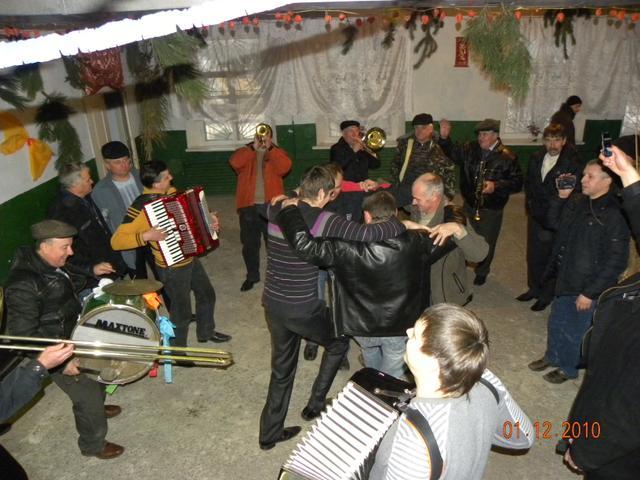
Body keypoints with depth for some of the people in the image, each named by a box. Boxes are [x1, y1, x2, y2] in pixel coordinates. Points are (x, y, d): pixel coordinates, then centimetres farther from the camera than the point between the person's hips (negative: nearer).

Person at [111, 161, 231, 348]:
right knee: (182, 311, 9)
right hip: (172, 268, -8)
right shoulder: (141, 207, -25)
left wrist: (208, 219, 3)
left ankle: (206, 332, 49)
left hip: (190, 259, 8)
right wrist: (146, 236, -36)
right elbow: (116, 241, -25)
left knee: (207, 295, 24)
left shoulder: (170, 192, -1)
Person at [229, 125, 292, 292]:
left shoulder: (277, 152, 9)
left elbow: (285, 167, -13)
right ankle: (252, 276, 25)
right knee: (250, 244, 10)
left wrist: (269, 148, -15)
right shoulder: (245, 151, 11)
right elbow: (234, 162, -12)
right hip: (249, 205, 1)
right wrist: (253, 147, -15)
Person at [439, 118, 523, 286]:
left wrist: (496, 186, -27)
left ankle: (481, 272, 36)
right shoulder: (470, 149, -3)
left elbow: (517, 183, -12)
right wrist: (444, 138, -12)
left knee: (486, 243, 12)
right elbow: (452, 152, 7)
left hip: (491, 210, -3)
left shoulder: (507, 157, -14)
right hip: (469, 204, 3)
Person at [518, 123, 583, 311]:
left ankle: (547, 294, 24)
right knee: (533, 255, 17)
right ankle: (534, 288, 36)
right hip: (535, 215, 6)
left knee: (550, 258, 7)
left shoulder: (573, 163, -15)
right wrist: (530, 203, 7)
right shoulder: (536, 157, 2)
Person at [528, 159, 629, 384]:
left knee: (575, 331, 14)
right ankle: (552, 356, 48)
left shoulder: (614, 215, -22)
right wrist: (561, 197, -3)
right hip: (564, 279, 7)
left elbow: (616, 261, -20)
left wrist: (590, 293, -17)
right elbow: (554, 223, 14)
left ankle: (568, 367, 38)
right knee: (556, 323, 24)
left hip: (588, 288, -6)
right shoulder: (577, 201, -2)